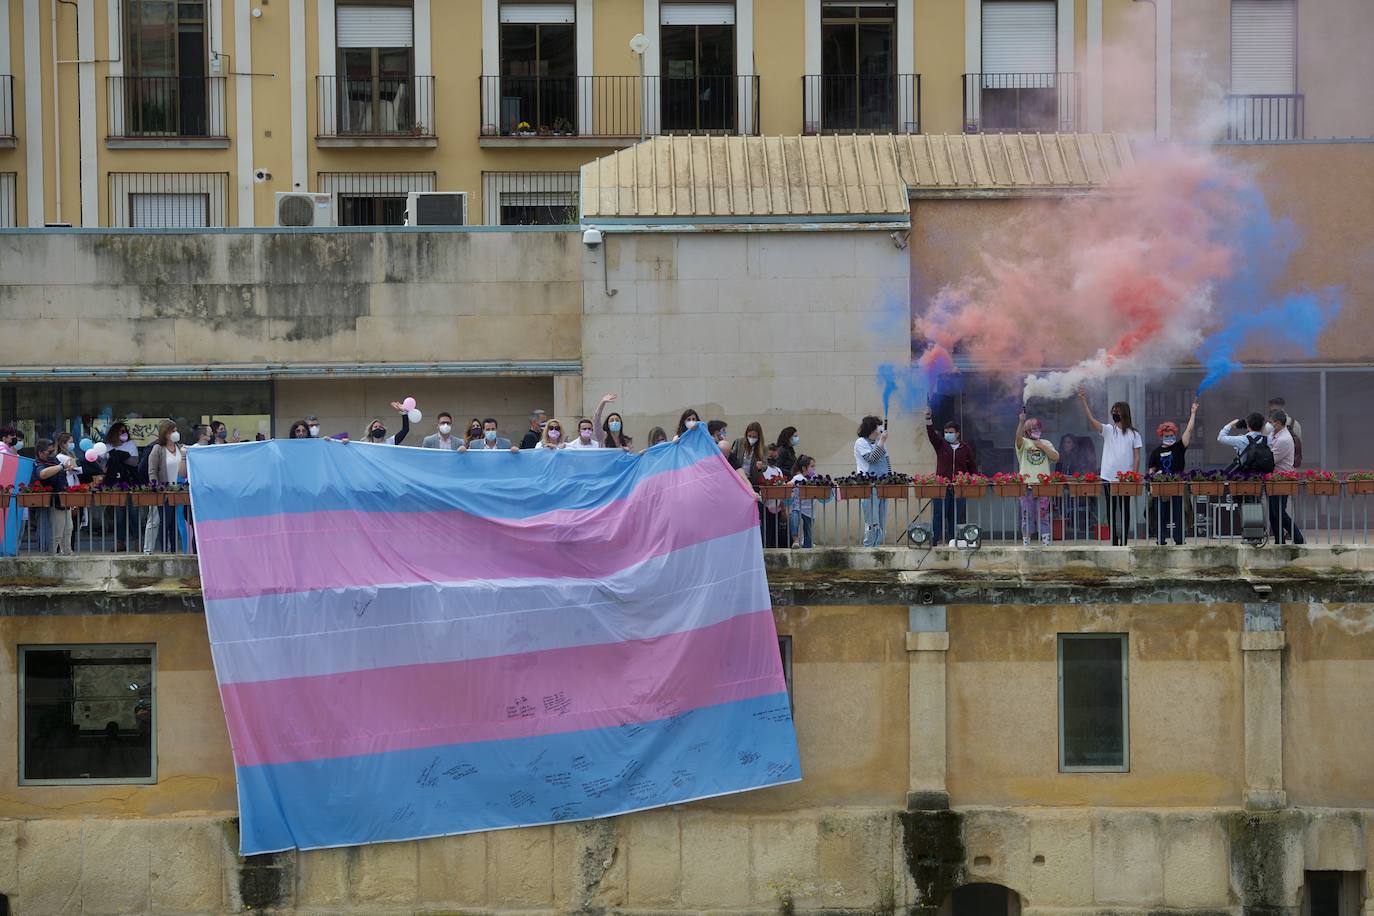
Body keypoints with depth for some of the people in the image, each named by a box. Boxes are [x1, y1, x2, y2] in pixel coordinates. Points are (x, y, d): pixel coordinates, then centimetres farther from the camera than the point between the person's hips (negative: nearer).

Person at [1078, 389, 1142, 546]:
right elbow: (1091, 420, -11)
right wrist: (1083, 402, -23)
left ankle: (1124, 541, 10)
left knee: (1125, 509, 4)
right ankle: (1114, 541, 12)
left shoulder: (1134, 433, 3)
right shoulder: (1108, 430, 4)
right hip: (1108, 478, 1)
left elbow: (1137, 456, 2)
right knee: (1111, 510, 5)